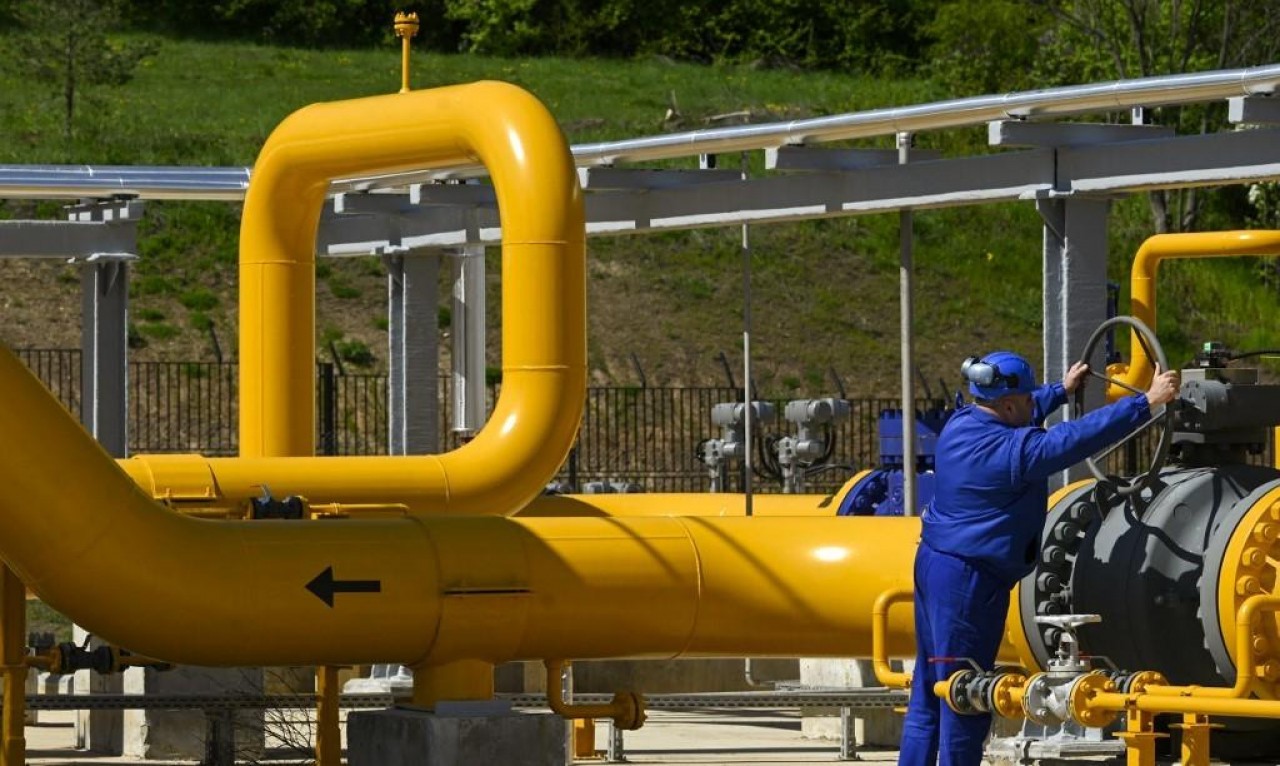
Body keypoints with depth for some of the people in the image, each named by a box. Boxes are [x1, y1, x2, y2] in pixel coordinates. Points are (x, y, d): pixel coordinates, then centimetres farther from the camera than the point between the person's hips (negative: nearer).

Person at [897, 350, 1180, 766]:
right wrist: (1148, 402, -16)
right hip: (970, 579, -10)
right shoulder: (1013, 450, -21)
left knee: (928, 692, 14)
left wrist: (1063, 389, 38)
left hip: (934, 561, 10)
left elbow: (1019, 414, 25)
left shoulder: (960, 424, 5)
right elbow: (1082, 436, -22)